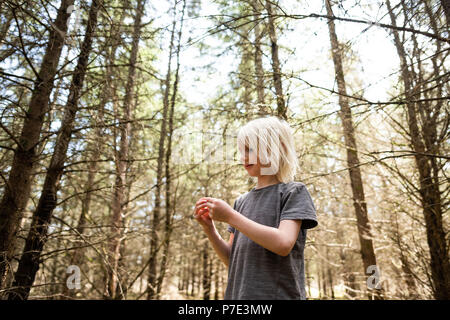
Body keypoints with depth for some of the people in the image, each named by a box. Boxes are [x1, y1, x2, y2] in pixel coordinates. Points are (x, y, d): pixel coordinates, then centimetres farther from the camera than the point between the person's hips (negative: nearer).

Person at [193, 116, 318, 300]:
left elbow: (283, 244, -19)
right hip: (237, 293, 5)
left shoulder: (294, 192, -3)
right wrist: (209, 228, -6)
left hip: (280, 293, -4)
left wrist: (229, 216, -17)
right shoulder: (242, 201, 11)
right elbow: (232, 259, 10)